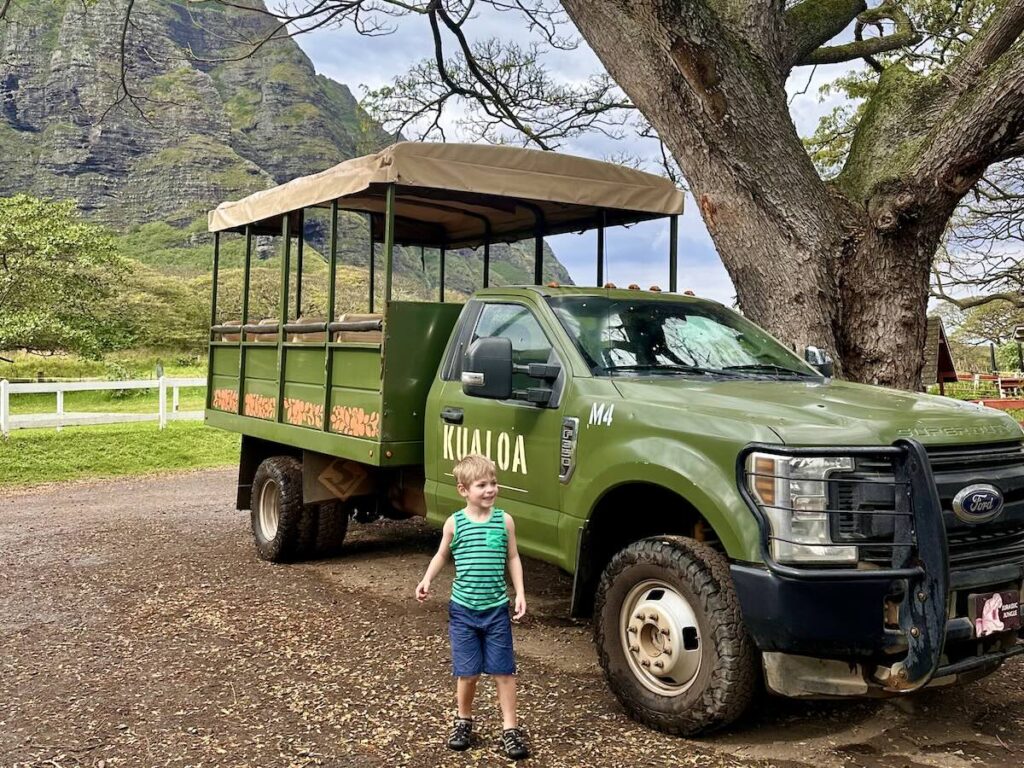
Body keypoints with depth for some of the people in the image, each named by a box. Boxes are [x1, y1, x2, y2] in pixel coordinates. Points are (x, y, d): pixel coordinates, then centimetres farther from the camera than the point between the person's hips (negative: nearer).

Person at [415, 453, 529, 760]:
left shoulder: (504, 521, -3)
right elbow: (442, 555, 10)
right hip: (463, 610, 0)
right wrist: (427, 580, -4)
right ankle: (463, 721, 29)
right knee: (467, 673, 6)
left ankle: (510, 729, 14)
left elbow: (513, 558, 4)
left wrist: (520, 593, -4)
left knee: (503, 671, 3)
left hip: (497, 610, 0)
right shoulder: (454, 523, -5)